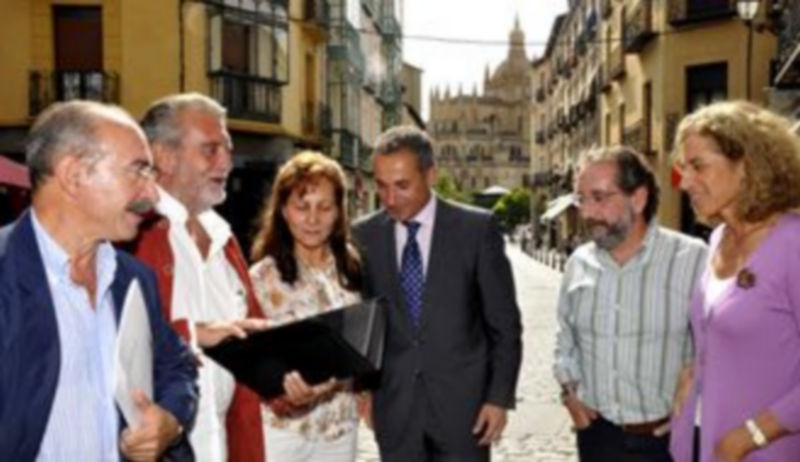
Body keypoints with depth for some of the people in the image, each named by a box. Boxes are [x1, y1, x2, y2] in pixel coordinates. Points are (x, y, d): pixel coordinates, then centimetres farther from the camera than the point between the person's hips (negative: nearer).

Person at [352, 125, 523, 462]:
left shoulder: (476, 229, -6)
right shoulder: (363, 235, 1)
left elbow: (504, 323, -2)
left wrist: (499, 397, -5)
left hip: (462, 401, -2)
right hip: (394, 406, 2)